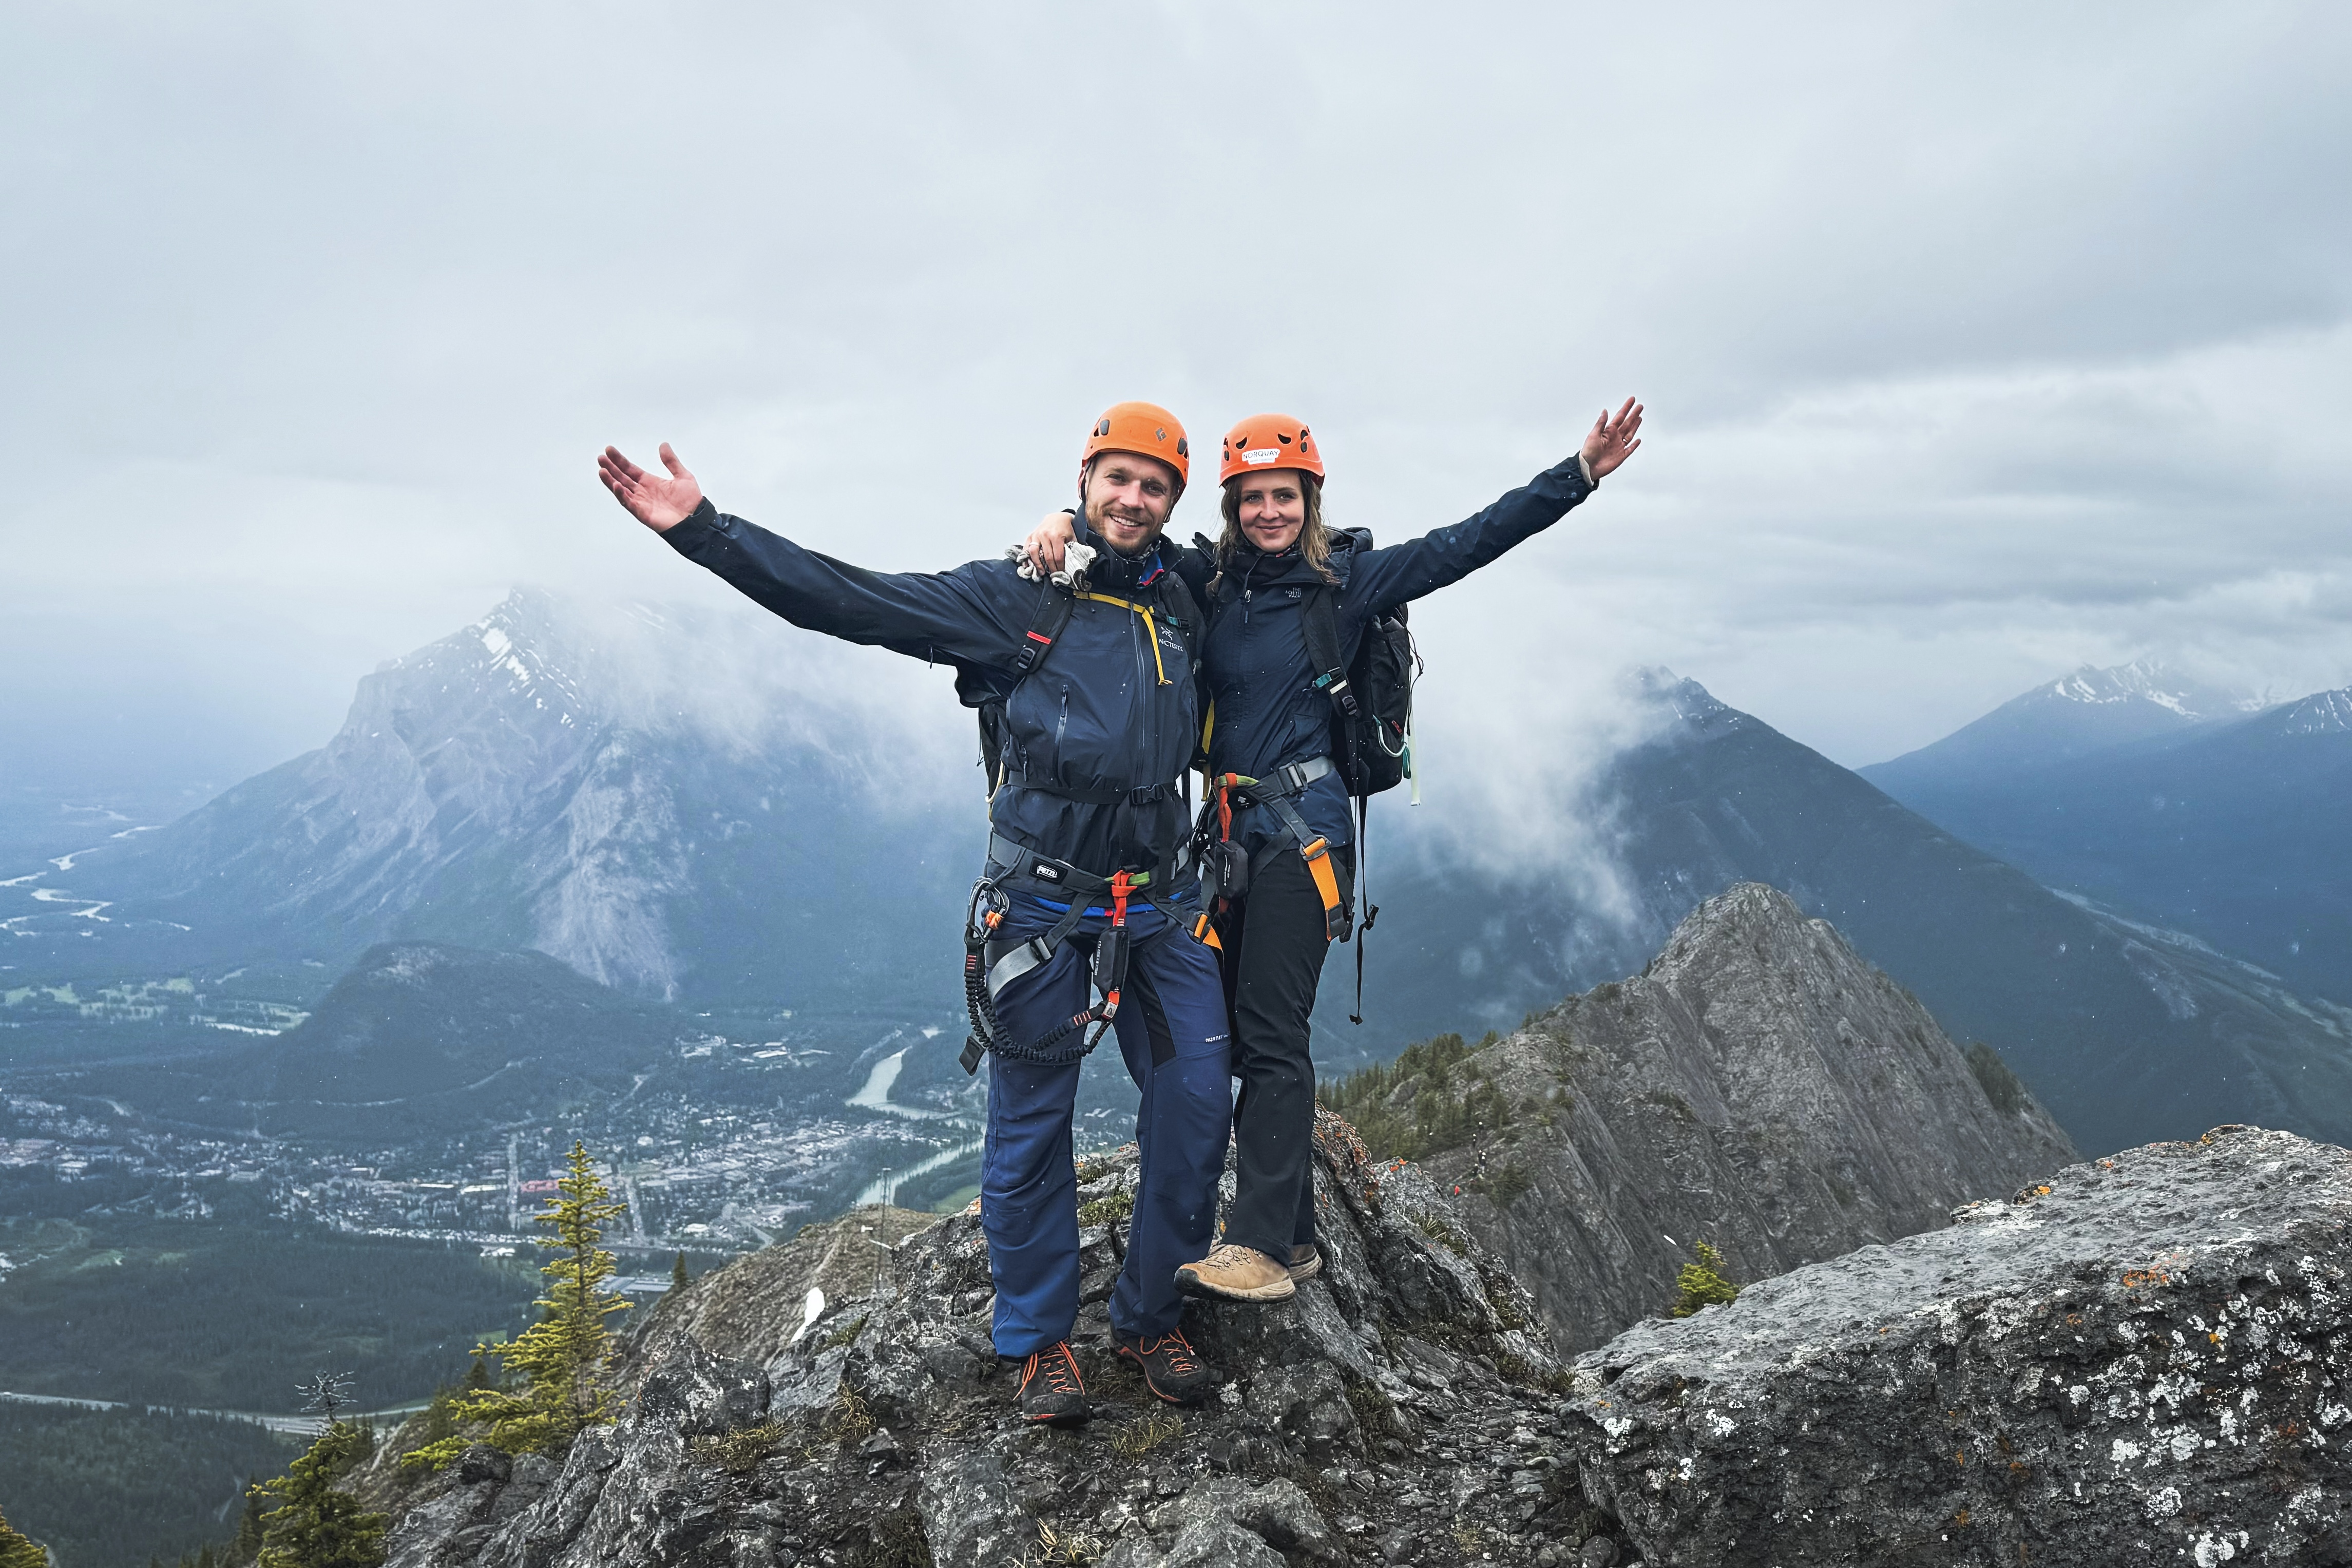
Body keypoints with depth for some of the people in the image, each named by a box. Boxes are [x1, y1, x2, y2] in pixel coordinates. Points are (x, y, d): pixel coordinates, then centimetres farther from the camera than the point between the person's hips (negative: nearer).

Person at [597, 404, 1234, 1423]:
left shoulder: (1182, 604, 10)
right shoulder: (1014, 597, -4)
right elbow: (849, 599, -12)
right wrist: (703, 531, -18)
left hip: (1162, 902, 4)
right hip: (1043, 902, -4)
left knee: (1196, 1108, 3)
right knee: (1031, 1124, 4)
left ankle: (1151, 1318, 23)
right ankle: (1037, 1339, 22)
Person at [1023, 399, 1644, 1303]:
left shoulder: (1348, 580, -1)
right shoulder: (1208, 580, 8)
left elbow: (1471, 543, -4)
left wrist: (1582, 473, -10)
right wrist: (1065, 526, -9)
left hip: (1303, 828, -5)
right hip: (1231, 827, 5)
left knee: (1271, 1032, -11)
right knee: (1233, 1031, 8)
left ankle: (1261, 1247, -7)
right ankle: (1294, 1239, 19)